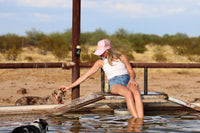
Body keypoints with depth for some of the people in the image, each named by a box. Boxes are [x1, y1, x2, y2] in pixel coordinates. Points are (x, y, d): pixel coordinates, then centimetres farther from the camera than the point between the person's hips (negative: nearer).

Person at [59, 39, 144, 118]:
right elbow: (86, 75, 15)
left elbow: (132, 72, 14)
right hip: (115, 83, -1)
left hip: (128, 81, 1)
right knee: (129, 93, -39)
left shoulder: (122, 57, 13)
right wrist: (69, 86, 13)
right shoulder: (101, 62, 13)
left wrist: (132, 78, -12)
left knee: (137, 93, -38)